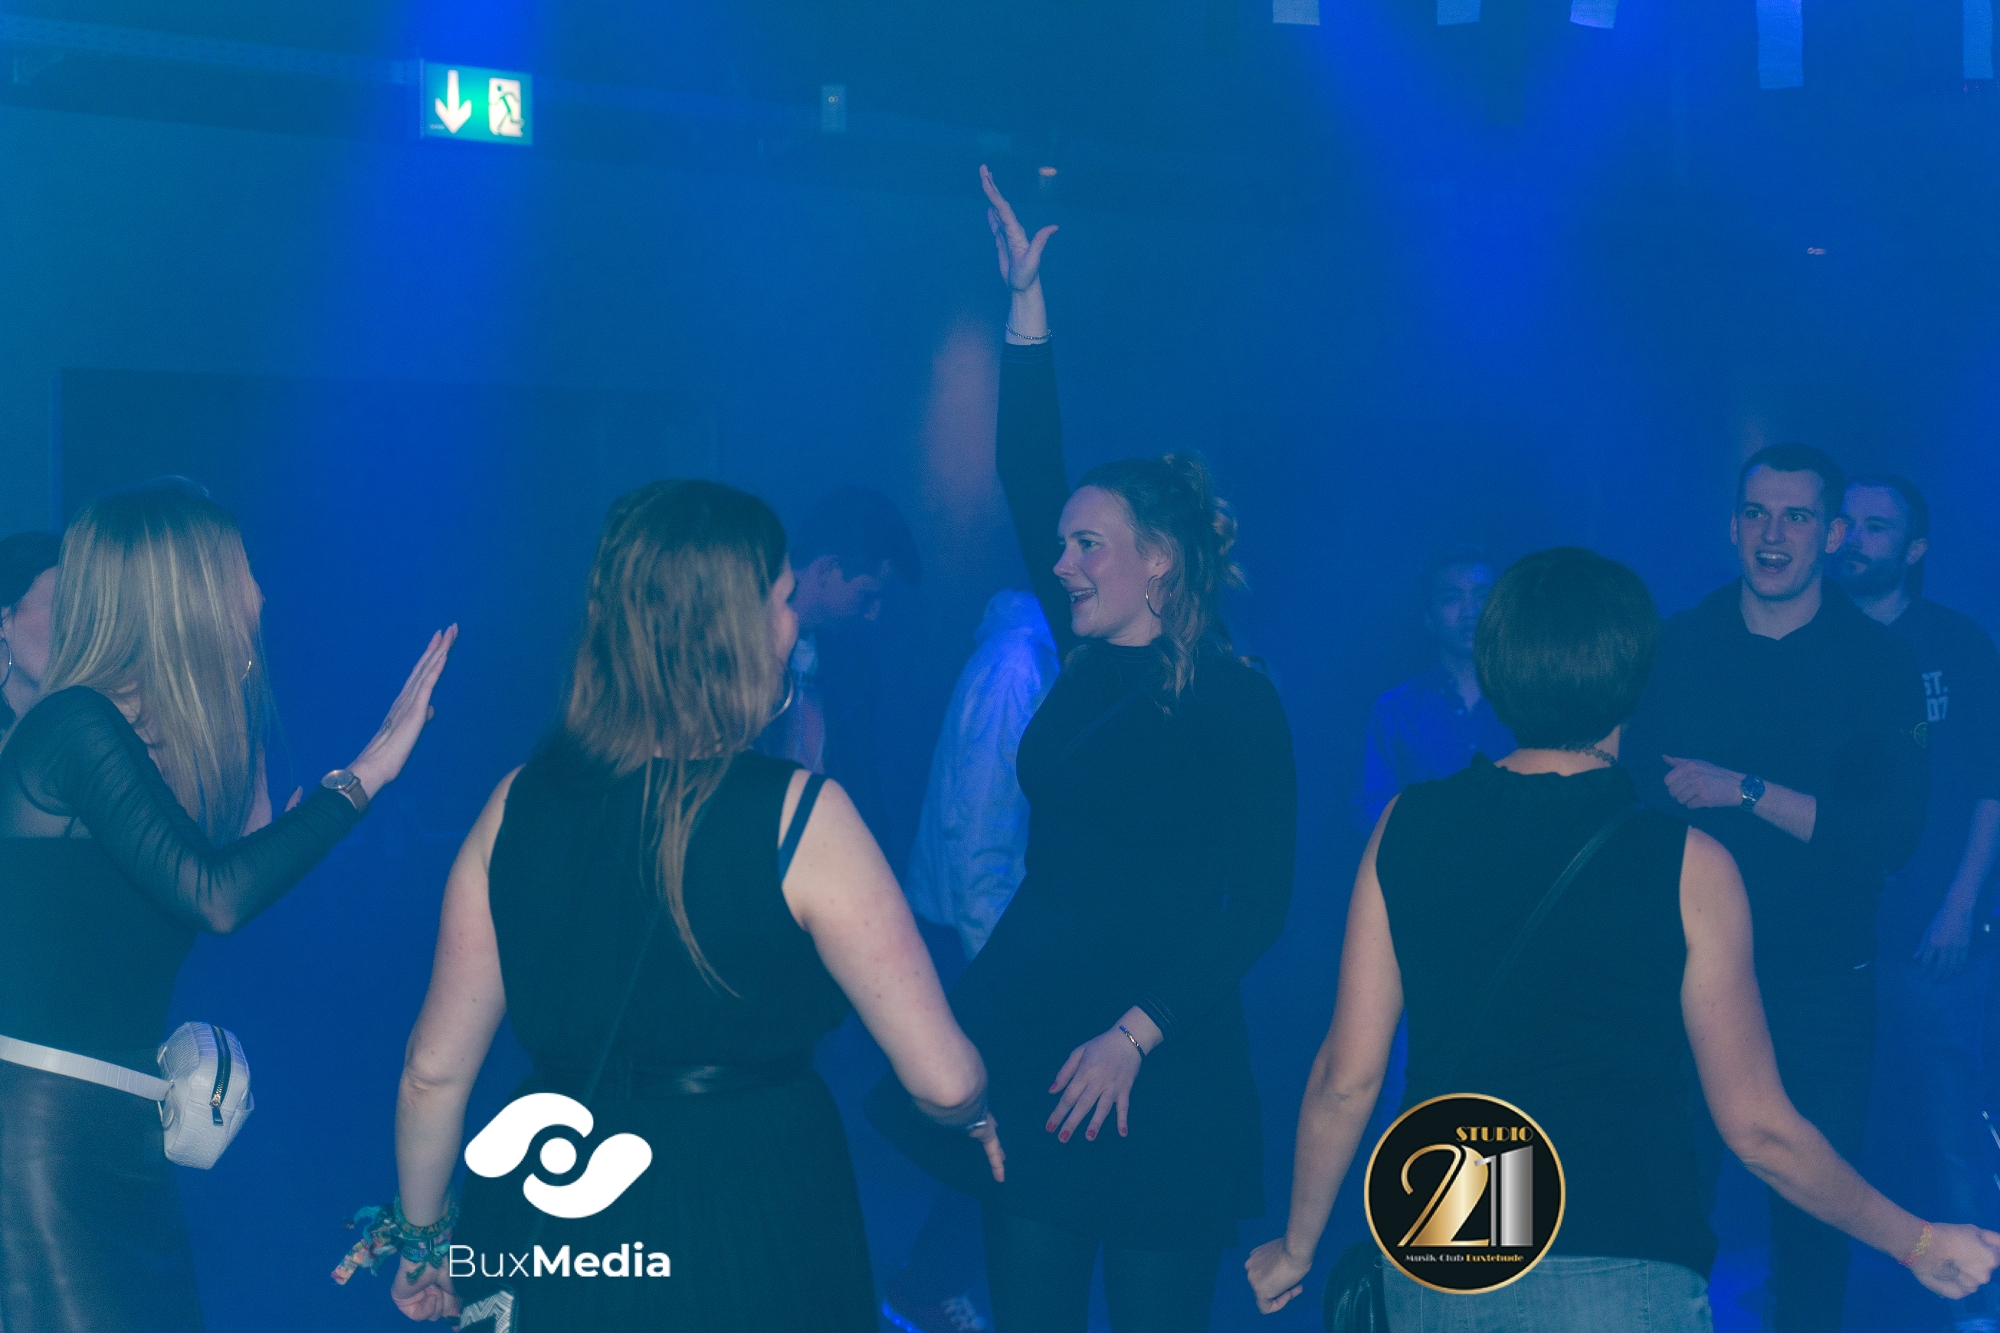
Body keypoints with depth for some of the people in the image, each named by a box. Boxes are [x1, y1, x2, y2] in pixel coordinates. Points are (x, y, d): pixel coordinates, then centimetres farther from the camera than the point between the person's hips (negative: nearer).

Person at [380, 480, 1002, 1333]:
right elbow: (943, 1079, -14)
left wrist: (422, 1238, 17)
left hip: (549, 1232, 4)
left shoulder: (519, 803, -5)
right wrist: (977, 1118, 9)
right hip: (753, 1237, -4)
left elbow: (433, 1070, 1)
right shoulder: (798, 817, -17)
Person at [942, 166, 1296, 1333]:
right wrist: (1029, 305, 4)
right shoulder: (1088, 664, 9)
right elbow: (1030, 477, 8)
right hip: (1032, 1053, 6)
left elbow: (1259, 908, -11)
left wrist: (1135, 1035, -17)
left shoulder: (1237, 700, -8)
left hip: (1163, 1081, -5)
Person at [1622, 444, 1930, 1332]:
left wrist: (1745, 791, -17)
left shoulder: (1879, 663, -2)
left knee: (1814, 1213, 8)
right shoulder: (1677, 648, 3)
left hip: (1821, 987, -1)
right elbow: (1630, 795, 1)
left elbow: (1893, 831, -11)